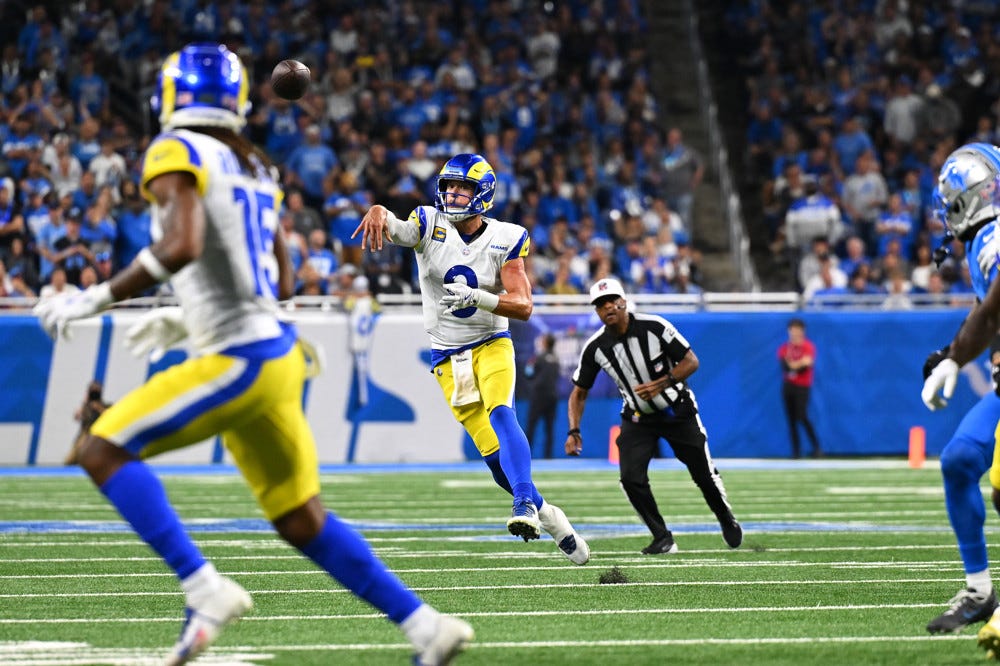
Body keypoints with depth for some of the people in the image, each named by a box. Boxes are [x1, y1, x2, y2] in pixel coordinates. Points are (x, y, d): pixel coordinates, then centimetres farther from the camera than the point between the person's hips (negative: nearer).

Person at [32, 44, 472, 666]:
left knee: (104, 451, -4)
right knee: (303, 521, 15)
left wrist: (94, 300, -17)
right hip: (277, 352, 8)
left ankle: (206, 591, -13)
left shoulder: (177, 154, -8)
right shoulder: (253, 167, 16)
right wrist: (187, 319, 29)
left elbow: (182, 246, -25)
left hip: (239, 360, -8)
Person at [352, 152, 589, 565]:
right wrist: (378, 213, -52)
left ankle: (525, 504, -39)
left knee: (501, 414, -30)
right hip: (448, 357, 1)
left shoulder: (506, 240, -7)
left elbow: (523, 306, -15)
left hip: (492, 344, -1)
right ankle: (548, 517, 18)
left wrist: (476, 298, -32)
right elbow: (394, 228, -28)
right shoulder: (430, 225, -6)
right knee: (494, 453, -1)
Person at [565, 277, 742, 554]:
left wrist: (662, 384, -28)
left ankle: (727, 520, 33)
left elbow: (691, 361, -14)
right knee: (631, 477, -17)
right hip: (638, 418, 2)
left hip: (678, 411, -2)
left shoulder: (654, 327, -20)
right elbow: (579, 393, -1)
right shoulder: (595, 347, -12)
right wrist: (574, 431, -14)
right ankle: (663, 539, -2)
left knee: (704, 474, 4)